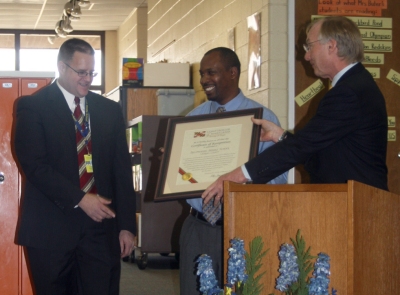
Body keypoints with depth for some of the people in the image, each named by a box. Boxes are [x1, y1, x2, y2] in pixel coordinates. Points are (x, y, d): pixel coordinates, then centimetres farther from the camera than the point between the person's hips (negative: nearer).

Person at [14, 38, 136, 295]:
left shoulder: (110, 110, 13)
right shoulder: (33, 107, 0)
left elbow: (122, 169, 11)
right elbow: (34, 164, -10)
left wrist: (127, 225, 5)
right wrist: (79, 199, -16)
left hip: (100, 225, 3)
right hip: (52, 227, -3)